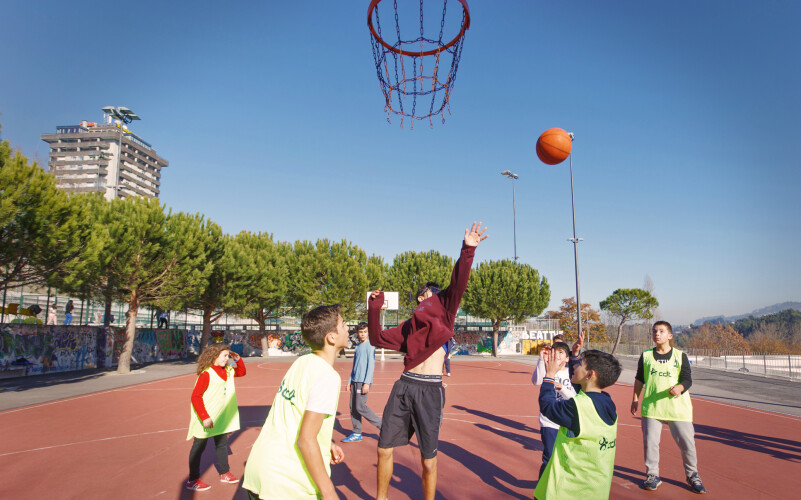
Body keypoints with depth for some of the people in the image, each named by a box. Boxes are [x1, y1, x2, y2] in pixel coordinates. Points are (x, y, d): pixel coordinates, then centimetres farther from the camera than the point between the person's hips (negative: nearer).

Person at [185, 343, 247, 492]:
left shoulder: (227, 371, 3)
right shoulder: (206, 373, -21)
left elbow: (241, 372, 20)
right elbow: (195, 397, -24)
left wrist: (238, 359, 1)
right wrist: (204, 417, -27)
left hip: (220, 417, 8)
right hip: (205, 419, -8)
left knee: (222, 444, 17)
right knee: (199, 446, 5)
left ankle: (224, 474, 31)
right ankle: (192, 480, 18)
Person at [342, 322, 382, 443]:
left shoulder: (369, 346, -8)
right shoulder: (358, 346, 17)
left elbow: (371, 365, -13)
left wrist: (367, 383, -18)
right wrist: (350, 381, 18)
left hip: (363, 381, -8)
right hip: (355, 381, 8)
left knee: (360, 406, -9)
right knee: (353, 407, 7)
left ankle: (382, 426, 2)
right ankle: (357, 434, 15)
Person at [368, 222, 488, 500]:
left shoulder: (444, 314, 10)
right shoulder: (408, 326, 20)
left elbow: (457, 284, -4)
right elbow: (377, 339, 23)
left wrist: (467, 251, -15)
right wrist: (374, 309, 14)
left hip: (430, 389, -4)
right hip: (404, 386, 4)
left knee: (428, 458, 5)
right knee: (384, 449, 11)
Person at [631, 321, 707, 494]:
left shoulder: (680, 356, 3)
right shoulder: (645, 356, 7)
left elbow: (687, 379, -4)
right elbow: (639, 379, 15)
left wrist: (679, 388, -25)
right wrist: (635, 399, 14)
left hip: (678, 406, -1)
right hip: (652, 407, 1)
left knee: (687, 442, 3)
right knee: (650, 442, 1)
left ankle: (692, 475, 26)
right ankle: (652, 475, 18)